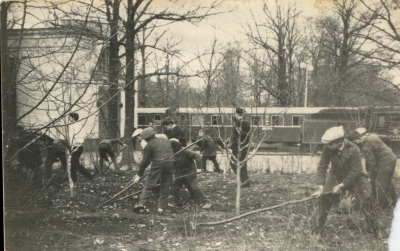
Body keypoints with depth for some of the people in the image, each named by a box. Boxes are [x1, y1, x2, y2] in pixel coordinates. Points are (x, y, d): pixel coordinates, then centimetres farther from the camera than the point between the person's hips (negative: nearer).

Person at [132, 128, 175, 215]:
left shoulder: (149, 145, 4)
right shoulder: (166, 141, 20)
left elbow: (145, 161, 4)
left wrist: (139, 174, 11)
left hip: (158, 163, -4)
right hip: (170, 163, 4)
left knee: (150, 184, 1)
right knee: (165, 186, 8)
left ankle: (141, 203, -7)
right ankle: (161, 207, 7)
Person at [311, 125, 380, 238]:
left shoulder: (353, 150, -30)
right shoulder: (327, 149, -22)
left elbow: (355, 172, -24)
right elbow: (322, 166, -15)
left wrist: (341, 186, -24)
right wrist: (320, 186, -22)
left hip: (354, 177, -3)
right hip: (335, 176, 3)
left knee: (365, 201, -6)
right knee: (323, 198, -6)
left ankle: (376, 231, 14)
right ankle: (317, 230, 8)